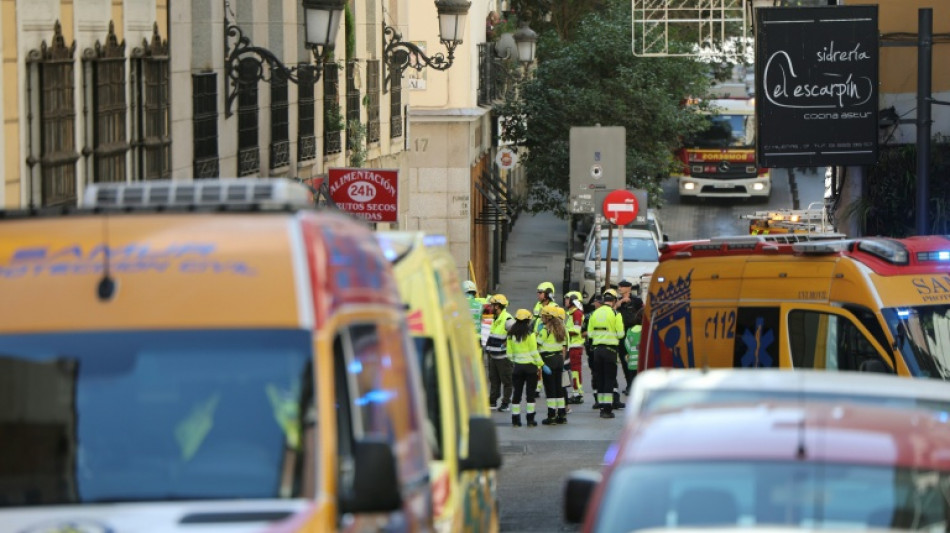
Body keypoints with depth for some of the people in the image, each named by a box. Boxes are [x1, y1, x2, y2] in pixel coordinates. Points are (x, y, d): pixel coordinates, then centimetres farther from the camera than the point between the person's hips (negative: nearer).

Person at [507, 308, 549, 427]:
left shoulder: (511, 335, 2)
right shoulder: (529, 333, -10)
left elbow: (509, 353, 4)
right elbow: (534, 352, -11)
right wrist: (542, 365, -4)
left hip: (517, 366, 4)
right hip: (530, 366, -3)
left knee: (517, 392, 8)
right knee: (530, 392, 2)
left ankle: (515, 419, 8)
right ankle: (530, 419, 2)